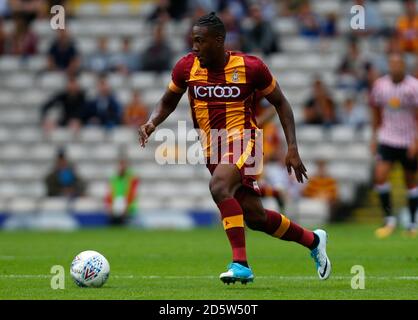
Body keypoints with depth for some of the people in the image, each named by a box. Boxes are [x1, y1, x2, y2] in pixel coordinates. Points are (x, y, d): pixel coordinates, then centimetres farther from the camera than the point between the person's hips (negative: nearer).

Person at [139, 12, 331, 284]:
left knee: (219, 187, -34)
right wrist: (152, 123, -7)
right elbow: (168, 102, 14)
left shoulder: (251, 67, -11)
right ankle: (313, 240, 35)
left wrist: (293, 148, -5)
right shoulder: (187, 67, -2)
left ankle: (241, 264, -32)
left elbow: (281, 103, 1)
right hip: (212, 149, 5)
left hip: (243, 140, -5)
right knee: (255, 217, 10)